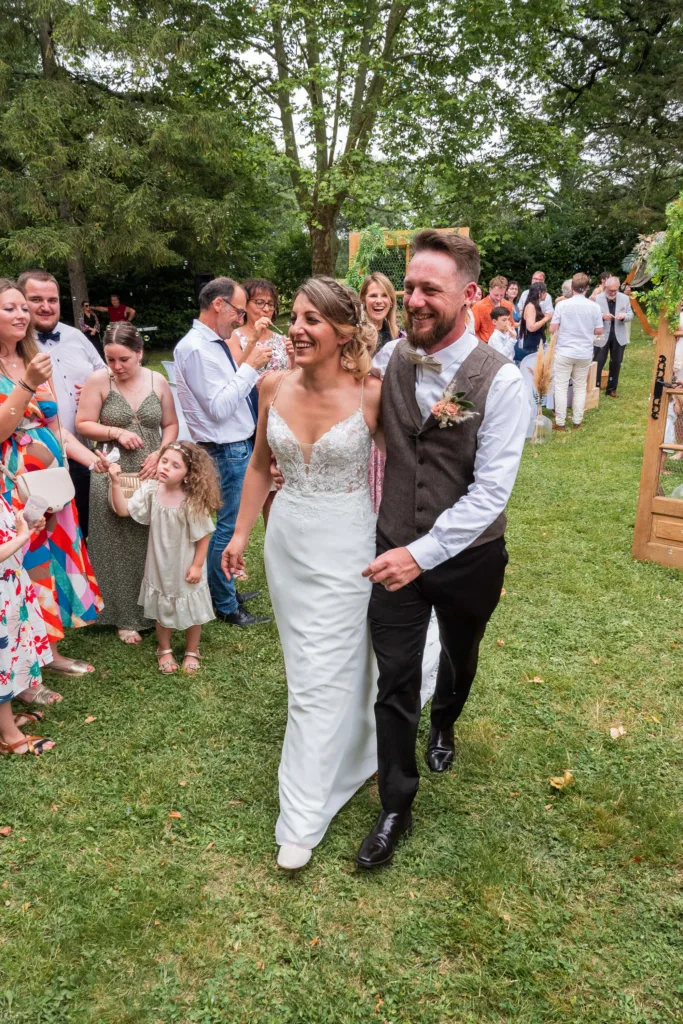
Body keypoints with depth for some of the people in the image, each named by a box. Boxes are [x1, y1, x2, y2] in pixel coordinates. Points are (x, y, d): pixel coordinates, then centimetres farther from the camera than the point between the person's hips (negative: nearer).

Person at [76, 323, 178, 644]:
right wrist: (116, 432, -17)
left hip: (152, 474, 2)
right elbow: (83, 425, -3)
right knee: (119, 547, 4)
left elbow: (170, 424, 7)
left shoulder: (157, 380, 2)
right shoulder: (99, 380, -5)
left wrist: (159, 454, -9)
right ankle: (127, 618, 15)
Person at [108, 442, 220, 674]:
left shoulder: (193, 501, -22)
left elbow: (203, 536, -14)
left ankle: (192, 652, 38)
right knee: (162, 611, 19)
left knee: (192, 611, 14)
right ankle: (164, 650, 42)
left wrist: (197, 565, -12)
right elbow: (123, 509, -15)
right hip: (160, 566, 3)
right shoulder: (150, 490, -11)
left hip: (186, 568, -3)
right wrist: (116, 483, -24)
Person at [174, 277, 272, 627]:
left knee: (229, 526, 19)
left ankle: (226, 592, 33)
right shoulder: (196, 348, -17)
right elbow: (219, 407, -22)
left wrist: (250, 362, 5)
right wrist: (250, 366, -17)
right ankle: (226, 607, 14)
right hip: (226, 452, -10)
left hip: (239, 447, 10)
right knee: (226, 529, 1)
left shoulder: (214, 344, 12)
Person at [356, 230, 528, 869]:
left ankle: (443, 725, 59)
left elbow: (491, 490, -23)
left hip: (467, 556, -1)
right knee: (394, 680, 5)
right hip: (396, 550, 2)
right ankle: (395, 808, 25)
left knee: (458, 656, 25)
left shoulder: (501, 380, -20)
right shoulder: (388, 359, -7)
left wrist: (423, 553, -28)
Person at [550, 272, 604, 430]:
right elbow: (599, 331, 2)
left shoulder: (562, 304, -9)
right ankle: (577, 421, 16)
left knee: (561, 387, 4)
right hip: (585, 353, 2)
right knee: (580, 387, 12)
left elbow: (552, 329, -7)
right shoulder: (594, 306, -3)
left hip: (564, 352, -2)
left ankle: (560, 423, 6)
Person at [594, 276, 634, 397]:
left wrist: (624, 316, -18)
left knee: (616, 363, 11)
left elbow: (630, 315, 5)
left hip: (619, 336, 4)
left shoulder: (624, 298, 1)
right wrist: (602, 316, -29)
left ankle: (611, 389, 23)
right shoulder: (597, 299, -9)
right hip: (602, 336, -4)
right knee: (598, 363, 0)